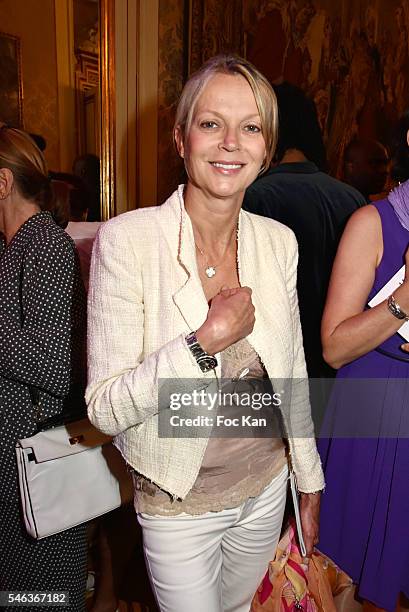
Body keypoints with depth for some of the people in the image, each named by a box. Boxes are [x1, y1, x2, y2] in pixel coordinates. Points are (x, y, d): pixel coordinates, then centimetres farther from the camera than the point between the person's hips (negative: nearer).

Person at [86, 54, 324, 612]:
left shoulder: (278, 241, -7)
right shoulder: (126, 240, -21)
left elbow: (292, 372, 3)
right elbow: (104, 409, -20)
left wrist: (310, 481, 9)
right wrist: (205, 342, -33)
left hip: (266, 486, 4)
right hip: (180, 504, -4)